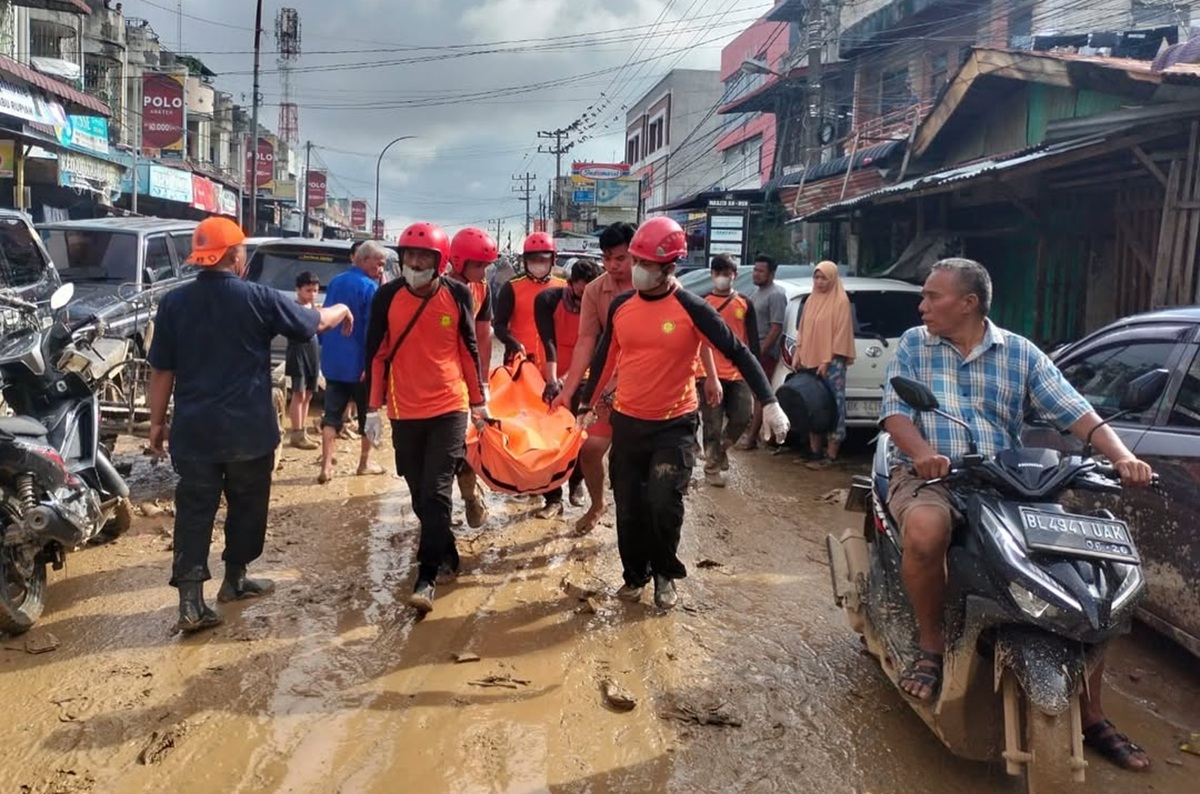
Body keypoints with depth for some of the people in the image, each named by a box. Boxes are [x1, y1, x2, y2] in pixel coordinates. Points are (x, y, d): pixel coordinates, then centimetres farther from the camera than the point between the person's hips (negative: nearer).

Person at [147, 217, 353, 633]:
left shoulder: (173, 302, -1)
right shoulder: (258, 298, -8)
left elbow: (161, 370, 2)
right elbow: (314, 321, 6)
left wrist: (157, 422, 12)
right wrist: (342, 310, 27)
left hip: (193, 429, 2)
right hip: (248, 429, -2)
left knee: (194, 512, 4)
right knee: (247, 505, 17)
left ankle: (190, 600, -1)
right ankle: (235, 579, 31)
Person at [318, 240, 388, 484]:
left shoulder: (335, 282, 10)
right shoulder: (370, 287, -13)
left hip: (333, 361, 6)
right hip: (360, 362, -6)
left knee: (332, 414, 5)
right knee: (367, 414, 11)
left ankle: (326, 467, -1)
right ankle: (364, 463, 19)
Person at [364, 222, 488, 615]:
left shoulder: (457, 295, -4)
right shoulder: (387, 296, -3)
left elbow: (469, 350, 5)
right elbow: (376, 354, 2)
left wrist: (479, 401, 9)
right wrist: (373, 408, 1)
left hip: (450, 408, -2)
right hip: (405, 411, 2)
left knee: (437, 492, -7)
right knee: (420, 493, 11)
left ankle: (427, 576, -3)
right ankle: (446, 553, 32)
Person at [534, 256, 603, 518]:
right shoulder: (547, 300, -17)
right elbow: (548, 342, -23)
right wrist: (552, 380, -33)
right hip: (552, 378, 0)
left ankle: (576, 482, 31)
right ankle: (553, 499, 1)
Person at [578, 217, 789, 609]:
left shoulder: (691, 309, -12)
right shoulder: (620, 306, 0)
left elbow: (738, 353, -11)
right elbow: (605, 357, 13)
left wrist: (769, 403, -20)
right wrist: (586, 403, 20)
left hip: (675, 425, -4)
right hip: (627, 422, 4)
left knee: (664, 502, -14)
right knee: (629, 507, 9)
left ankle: (666, 573, 13)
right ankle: (635, 574, 30)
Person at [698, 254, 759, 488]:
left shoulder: (745, 304, 7)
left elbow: (753, 340, 7)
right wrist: (695, 370, -1)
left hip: (739, 374, 2)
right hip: (710, 373, -1)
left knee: (742, 419, -1)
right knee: (712, 425, 2)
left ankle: (722, 448, 27)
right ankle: (712, 467, 16)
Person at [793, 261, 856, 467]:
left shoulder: (841, 301, -6)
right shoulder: (811, 301, 13)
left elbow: (841, 334, -11)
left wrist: (827, 360, -15)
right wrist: (798, 355, 8)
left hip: (832, 363, -7)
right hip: (810, 361, 7)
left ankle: (831, 454, -2)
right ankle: (815, 451, 17)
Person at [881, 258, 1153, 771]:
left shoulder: (1021, 354, 9)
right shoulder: (913, 345, 7)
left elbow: (1077, 413, 4)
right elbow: (895, 412, -5)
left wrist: (1123, 457, -14)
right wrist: (922, 454, -26)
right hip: (928, 479, -2)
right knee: (926, 530, -39)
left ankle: (1091, 718, 8)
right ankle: (931, 644, -12)